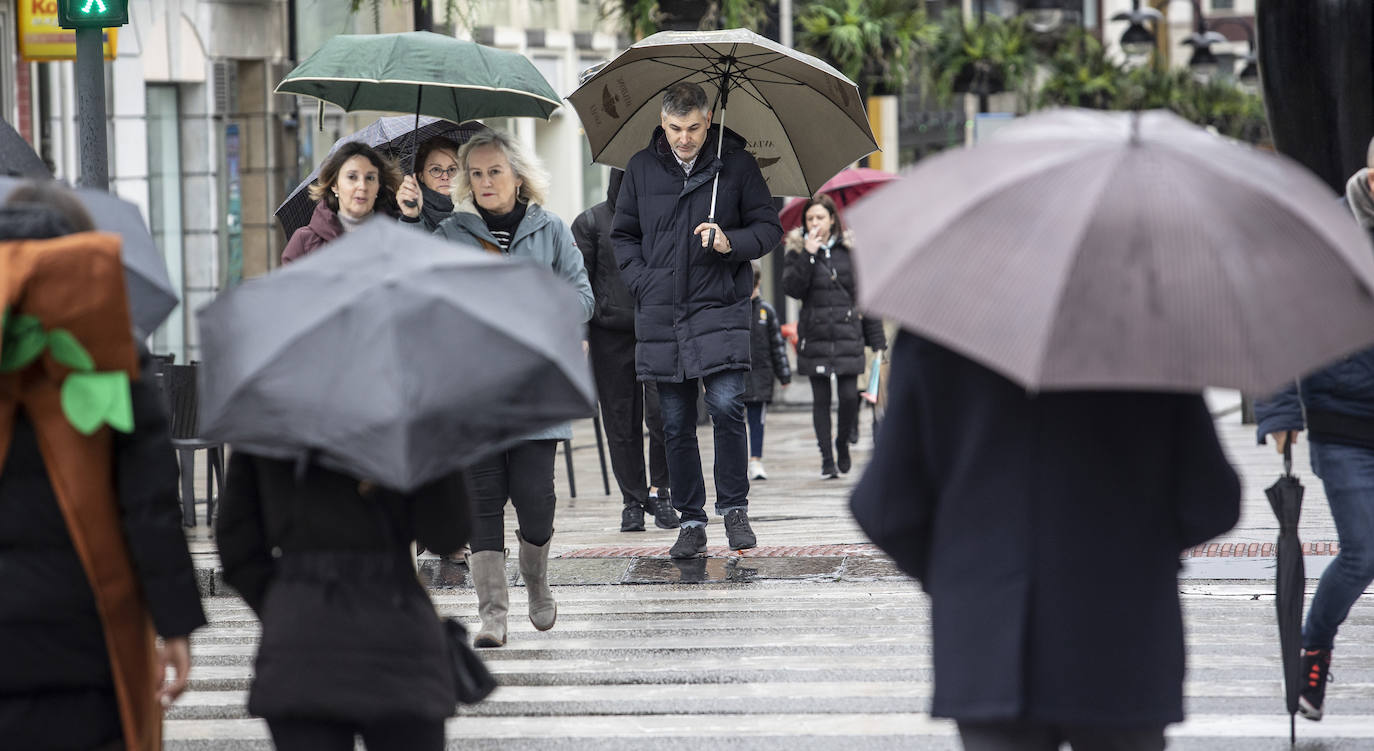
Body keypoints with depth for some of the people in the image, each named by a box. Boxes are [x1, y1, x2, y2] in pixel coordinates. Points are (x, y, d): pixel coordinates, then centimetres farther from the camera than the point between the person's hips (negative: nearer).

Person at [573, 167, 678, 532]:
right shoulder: (591, 222, 7)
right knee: (622, 422, 2)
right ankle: (633, 501, 11)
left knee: (662, 413, -14)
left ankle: (659, 492, 1)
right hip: (611, 335, 0)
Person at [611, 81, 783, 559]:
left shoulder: (736, 164, 1)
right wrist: (642, 281, 1)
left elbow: (769, 228, 6)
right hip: (661, 316, 3)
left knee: (726, 406, -17)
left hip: (721, 308, -3)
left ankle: (733, 507, -2)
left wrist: (732, 243, -13)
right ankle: (691, 522, 13)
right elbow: (623, 234, 16)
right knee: (676, 424, 5)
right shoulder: (642, 169, 8)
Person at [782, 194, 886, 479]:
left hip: (848, 334, 0)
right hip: (814, 335, 0)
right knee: (821, 399, 2)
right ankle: (827, 459, 9)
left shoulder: (850, 250, 6)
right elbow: (792, 288, -9)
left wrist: (877, 339, 6)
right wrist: (808, 255, -18)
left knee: (849, 396, -7)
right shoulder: (798, 251, 6)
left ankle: (843, 444, 19)